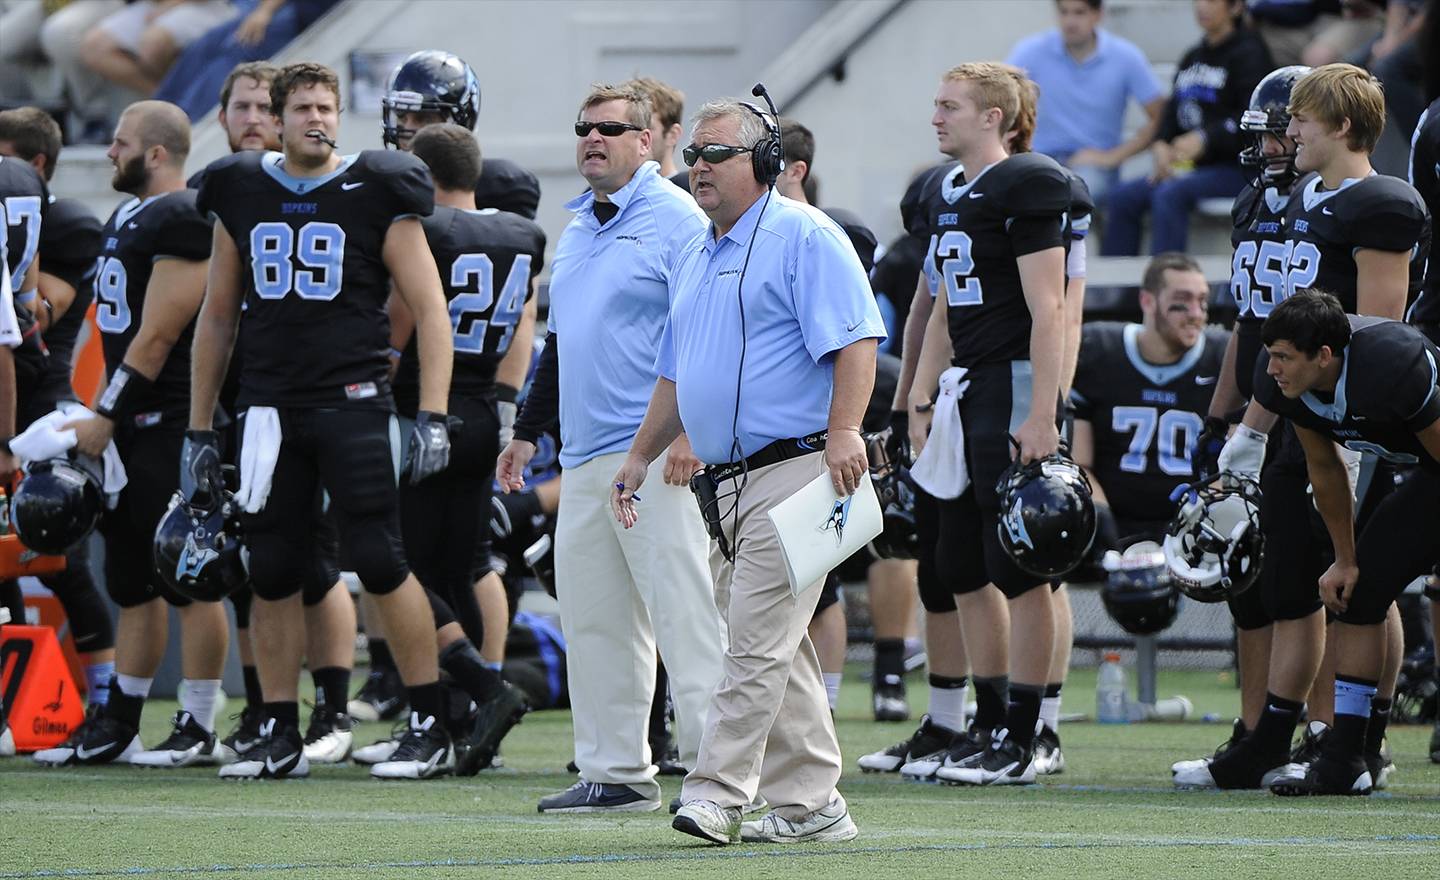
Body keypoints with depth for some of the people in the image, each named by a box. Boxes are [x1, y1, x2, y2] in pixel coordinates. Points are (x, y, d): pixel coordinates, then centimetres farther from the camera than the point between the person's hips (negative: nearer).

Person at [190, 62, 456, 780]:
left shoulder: (374, 195, -2)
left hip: (353, 400, -4)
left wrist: (432, 417, -10)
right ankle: (280, 735, 13)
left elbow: (429, 310, -2)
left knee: (379, 561, -9)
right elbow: (217, 316, 18)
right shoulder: (243, 195, 10)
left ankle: (431, 727, -1)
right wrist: (199, 429, 17)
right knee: (272, 572, 4)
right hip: (270, 409, 4)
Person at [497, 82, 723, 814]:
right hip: (584, 456, 9)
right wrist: (528, 431, 25)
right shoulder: (576, 231, 20)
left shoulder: (675, 220, -7)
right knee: (593, 618, 9)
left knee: (681, 611, -10)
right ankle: (615, 770, 15)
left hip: (655, 454, -9)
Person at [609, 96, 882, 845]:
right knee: (774, 650, 9)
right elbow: (676, 373, 28)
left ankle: (719, 792, -14)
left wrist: (844, 431, -26)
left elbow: (854, 339, -15)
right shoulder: (693, 258, 21)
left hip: (794, 468, -9)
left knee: (758, 640, -11)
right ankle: (810, 803, 12)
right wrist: (640, 456, 23)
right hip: (727, 481, 9)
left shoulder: (803, 237, -6)